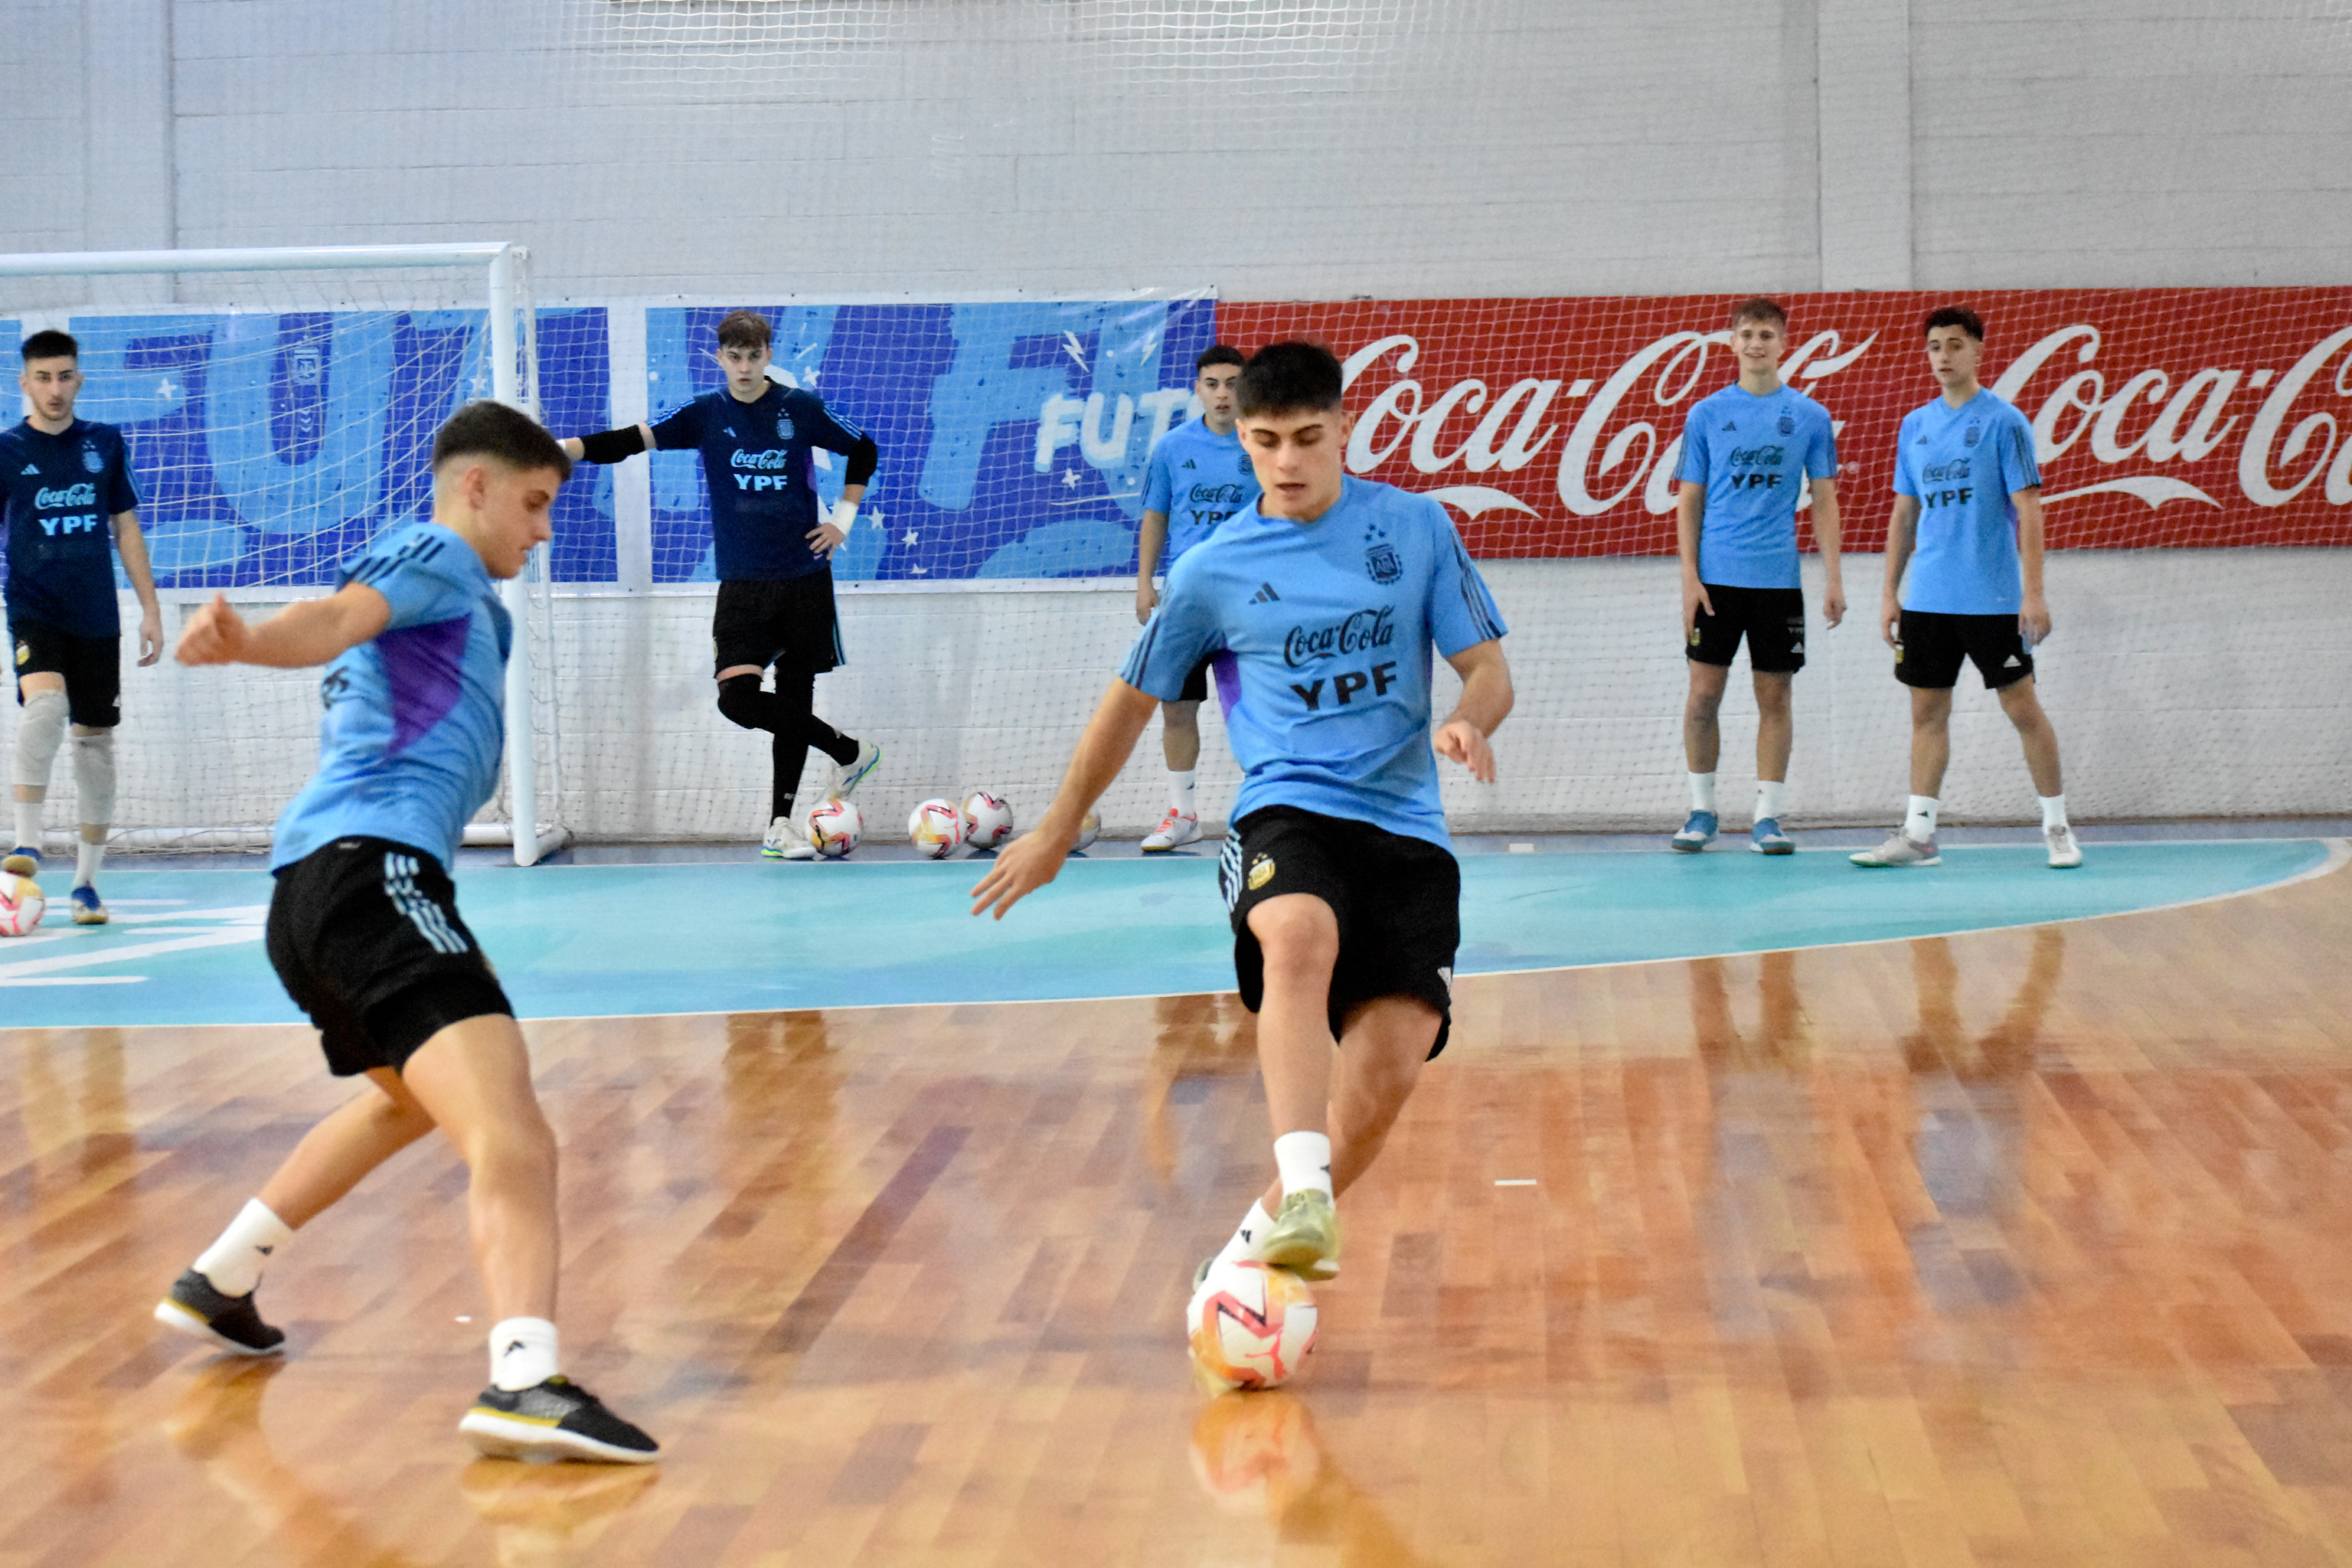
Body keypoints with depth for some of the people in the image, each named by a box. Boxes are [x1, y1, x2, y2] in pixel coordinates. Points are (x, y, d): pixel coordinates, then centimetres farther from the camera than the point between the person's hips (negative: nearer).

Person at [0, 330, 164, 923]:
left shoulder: (105, 444, 7)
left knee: (95, 740, 6)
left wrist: (150, 609, 9)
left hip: (97, 618, 3)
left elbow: (126, 528, 13)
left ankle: (86, 882, 15)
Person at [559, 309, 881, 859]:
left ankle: (780, 825, 15)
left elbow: (863, 451, 14)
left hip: (804, 577, -1)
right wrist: (556, 446, -19)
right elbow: (629, 441, -6)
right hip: (742, 582, 1)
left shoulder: (801, 408, 0)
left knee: (794, 694, 4)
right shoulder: (706, 414, 2)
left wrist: (843, 518, 5)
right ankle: (849, 751, 5)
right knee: (737, 697, -14)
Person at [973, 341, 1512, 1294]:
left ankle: (1273, 1226, 7)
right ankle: (1305, 1199, -50)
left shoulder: (1415, 527, 7)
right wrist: (1057, 832, 23)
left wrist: (1468, 723, -15)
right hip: (1288, 811, -2)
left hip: (1406, 828, 2)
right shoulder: (1214, 571, 5)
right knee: (1301, 936, -38)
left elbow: (1488, 669, 10)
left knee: (1393, 1059, -16)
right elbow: (1132, 700, 18)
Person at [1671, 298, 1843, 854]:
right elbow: (1690, 502, 5)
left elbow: (1824, 501, 6)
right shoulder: (1706, 414, 4)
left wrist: (1833, 579, -1)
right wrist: (1689, 578, -4)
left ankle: (1766, 817, 7)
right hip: (1716, 577, 0)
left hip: (1779, 578, 0)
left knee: (1775, 696, 2)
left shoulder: (1810, 416, 5)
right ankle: (1702, 810, 13)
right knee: (1704, 694, 0)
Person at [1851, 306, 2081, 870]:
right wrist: (1890, 593, 12)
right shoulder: (1914, 426, 11)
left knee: (2023, 707, -1)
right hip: (1927, 599, 5)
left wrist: (2034, 592, -14)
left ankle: (2057, 828, 8)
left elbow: (2028, 511, -8)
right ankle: (1918, 833, 10)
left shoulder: (2004, 422, -5)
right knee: (1928, 711, 6)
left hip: (1992, 599, -5)